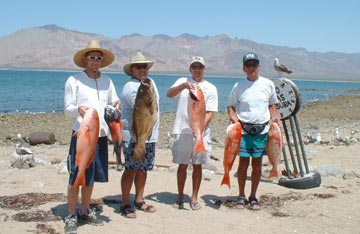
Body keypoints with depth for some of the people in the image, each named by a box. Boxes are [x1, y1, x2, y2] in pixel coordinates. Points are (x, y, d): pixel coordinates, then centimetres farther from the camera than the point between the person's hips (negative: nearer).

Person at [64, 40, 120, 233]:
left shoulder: (107, 81, 12)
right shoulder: (74, 80, -2)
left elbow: (113, 103, 16)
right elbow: (67, 109, -4)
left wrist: (116, 105, -8)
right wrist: (78, 109, -26)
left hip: (101, 135, 5)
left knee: (91, 177, 13)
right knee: (76, 177, -3)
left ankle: (84, 212, 27)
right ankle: (71, 217, 9)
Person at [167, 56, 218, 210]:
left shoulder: (210, 88, 5)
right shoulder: (183, 81, 7)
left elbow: (210, 112, -2)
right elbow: (169, 94, -11)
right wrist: (184, 85, -28)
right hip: (183, 131, 0)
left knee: (198, 166, 6)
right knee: (182, 165, 5)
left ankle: (194, 198, 16)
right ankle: (180, 197, 17)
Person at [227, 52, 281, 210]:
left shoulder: (268, 84, 6)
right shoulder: (238, 86, 3)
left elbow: (272, 104, 17)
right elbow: (231, 105, 9)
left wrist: (275, 117, 0)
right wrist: (233, 116, -10)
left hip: (262, 130, 1)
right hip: (243, 130, -1)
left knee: (257, 164, 7)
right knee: (243, 163, 1)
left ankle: (253, 197, 20)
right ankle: (241, 196, 16)